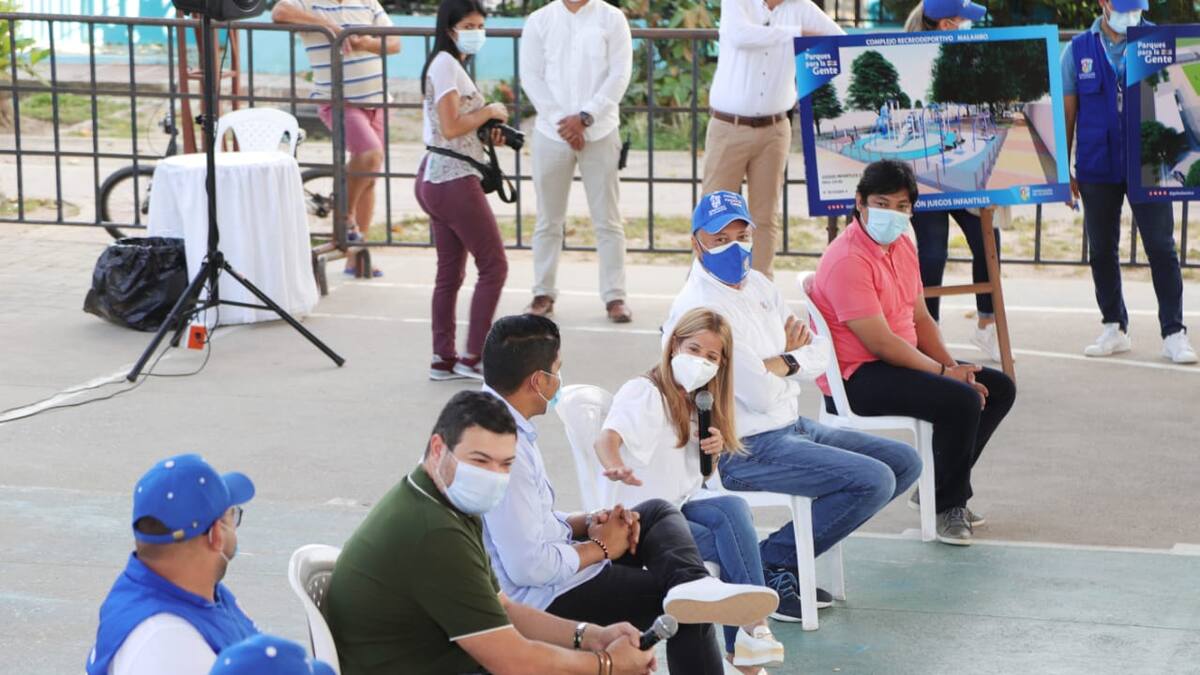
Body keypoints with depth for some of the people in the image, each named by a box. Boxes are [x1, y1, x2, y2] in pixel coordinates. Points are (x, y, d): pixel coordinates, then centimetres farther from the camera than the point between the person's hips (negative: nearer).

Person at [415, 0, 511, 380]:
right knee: (494, 265, -5)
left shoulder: (448, 65, 19)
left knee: (450, 272, 11)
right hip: (455, 180, -10)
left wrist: (486, 134, 7)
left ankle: (444, 360, 13)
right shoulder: (447, 64, -13)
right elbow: (451, 126, -20)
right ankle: (473, 357, -5)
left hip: (436, 179, 10)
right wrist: (489, 112, -7)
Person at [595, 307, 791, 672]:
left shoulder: (696, 403, 13)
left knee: (734, 508, -24)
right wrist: (616, 468, -55)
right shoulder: (644, 392, -12)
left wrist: (714, 449, 2)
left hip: (682, 504, 7)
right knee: (732, 544, -25)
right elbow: (607, 439, -31)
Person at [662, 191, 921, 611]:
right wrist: (788, 355, -1)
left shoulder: (757, 285, 11)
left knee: (904, 463, 10)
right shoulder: (699, 308, -19)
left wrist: (781, 363, -13)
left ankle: (798, 548, 8)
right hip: (747, 449, -10)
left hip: (793, 427, 10)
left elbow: (818, 356, 8)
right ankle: (767, 564, -10)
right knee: (873, 480, -22)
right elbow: (761, 394, -22)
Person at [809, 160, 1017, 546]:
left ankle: (938, 488, 15)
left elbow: (920, 318, 14)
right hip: (857, 377, -10)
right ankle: (949, 505, -7)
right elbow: (880, 342, -23)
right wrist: (944, 372, -16)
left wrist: (952, 365, -2)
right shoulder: (847, 261, -21)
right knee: (962, 401, -27)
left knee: (999, 389, 7)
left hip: (900, 362, 10)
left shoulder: (902, 246, 10)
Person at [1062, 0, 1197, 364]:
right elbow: (1067, 111, 8)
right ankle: (1114, 327, 22)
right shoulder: (1078, 50, 4)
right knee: (1102, 251, 9)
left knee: (1161, 248, -4)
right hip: (1097, 167, 1)